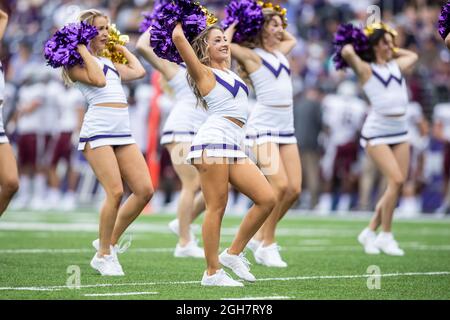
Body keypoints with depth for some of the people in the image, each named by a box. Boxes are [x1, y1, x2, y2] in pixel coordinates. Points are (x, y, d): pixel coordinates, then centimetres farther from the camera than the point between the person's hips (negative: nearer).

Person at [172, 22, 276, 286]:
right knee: (217, 207, -9)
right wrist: (180, 22, 12)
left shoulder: (229, 71, 26)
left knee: (267, 199, -2)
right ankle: (212, 272, -6)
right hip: (214, 139, -8)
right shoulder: (204, 73, 5)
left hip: (235, 146, 8)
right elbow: (178, 38, -4)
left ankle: (233, 253, 7)